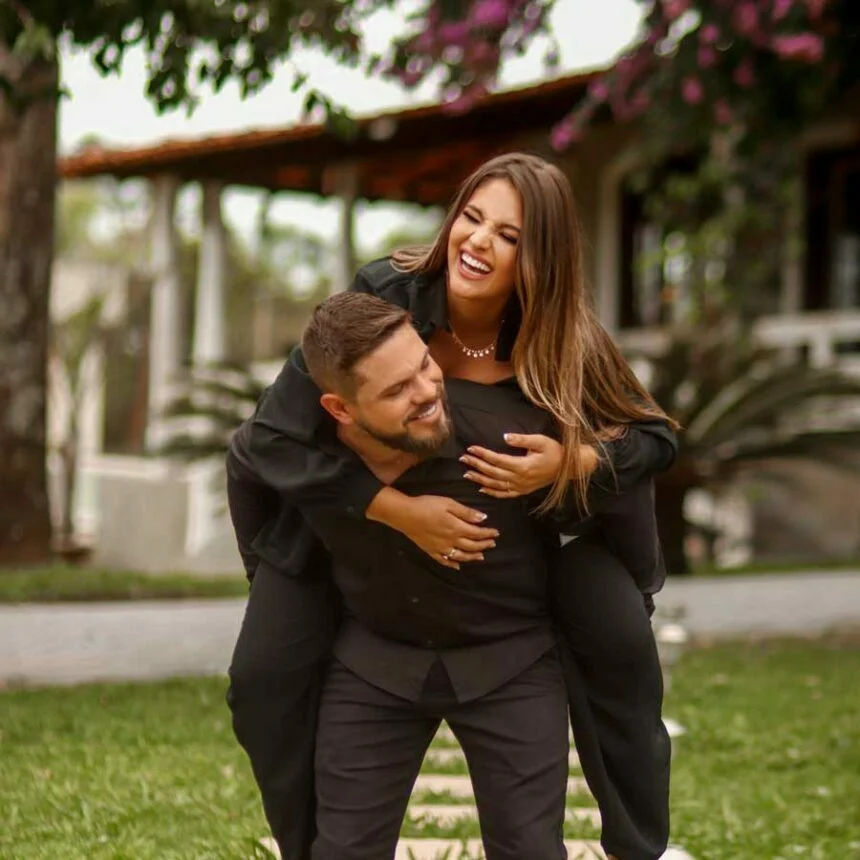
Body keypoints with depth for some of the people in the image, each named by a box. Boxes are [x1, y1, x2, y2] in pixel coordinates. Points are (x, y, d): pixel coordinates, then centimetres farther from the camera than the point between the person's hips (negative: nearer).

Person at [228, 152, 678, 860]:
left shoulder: (567, 342, -26)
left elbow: (655, 439, -15)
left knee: (619, 639, -14)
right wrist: (402, 512, -38)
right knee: (265, 676, -11)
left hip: (520, 503, 1)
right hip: (350, 502, 0)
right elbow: (275, 439, -31)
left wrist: (569, 464, -35)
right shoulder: (380, 297, -31)